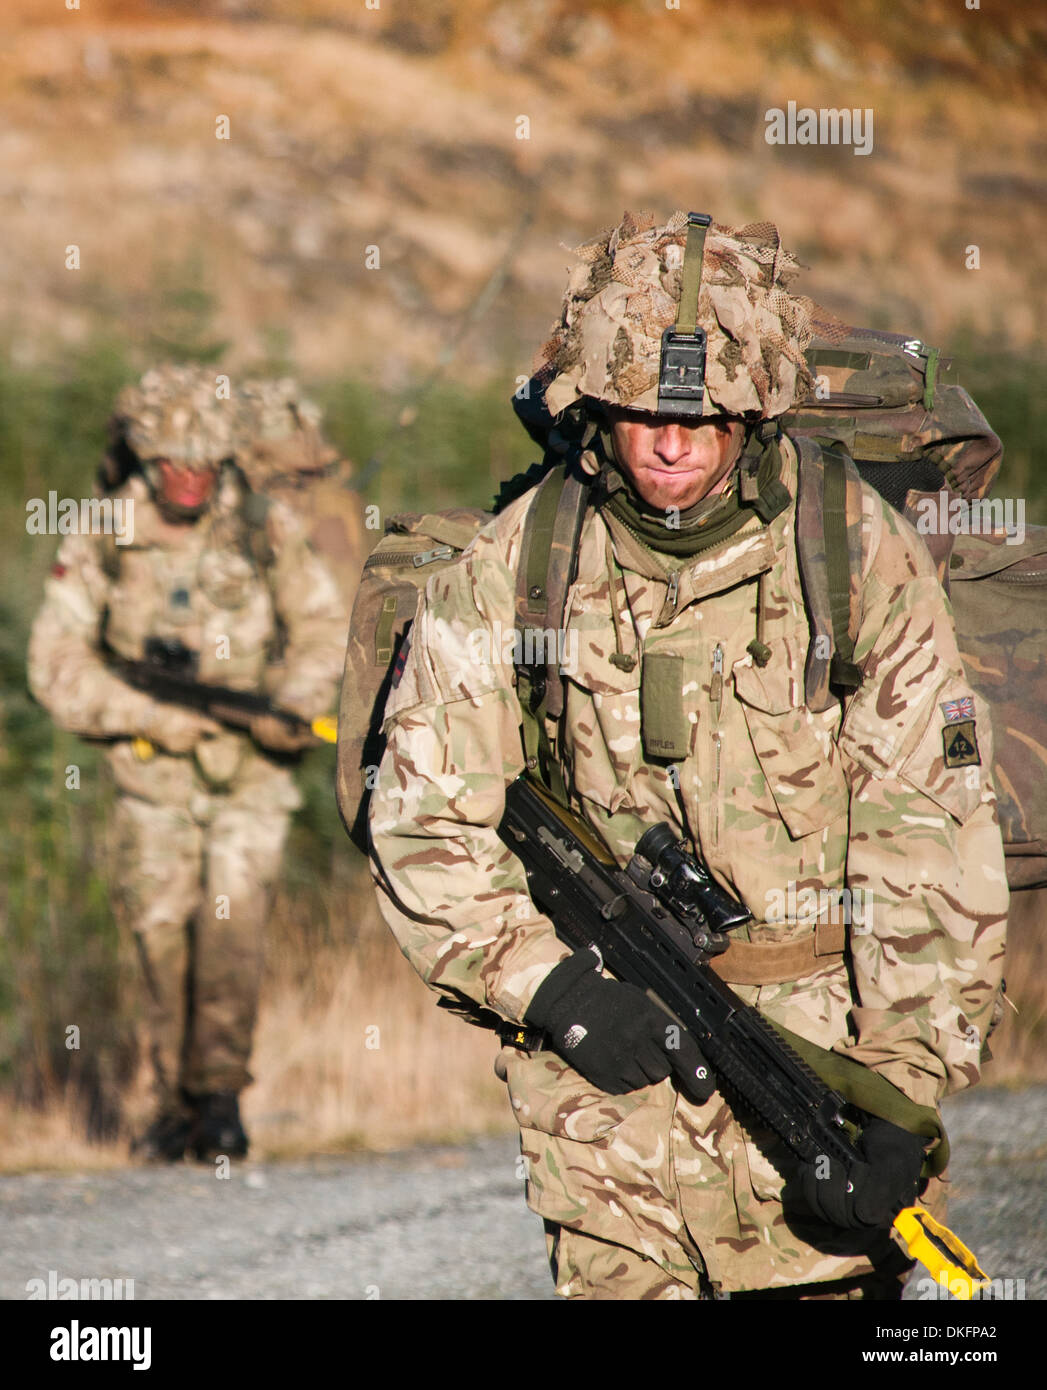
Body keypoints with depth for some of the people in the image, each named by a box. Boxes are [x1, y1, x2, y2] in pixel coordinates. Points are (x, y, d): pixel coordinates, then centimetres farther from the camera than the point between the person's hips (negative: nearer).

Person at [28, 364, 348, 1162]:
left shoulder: (266, 533, -6)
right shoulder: (98, 550, -8)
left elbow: (324, 626, 5)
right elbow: (58, 669, -11)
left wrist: (295, 706, -13)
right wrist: (157, 717, -20)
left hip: (251, 776, -1)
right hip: (153, 780, 1)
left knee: (231, 932, -14)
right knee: (163, 943, 2)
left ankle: (219, 1095, -6)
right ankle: (177, 1103, 15)